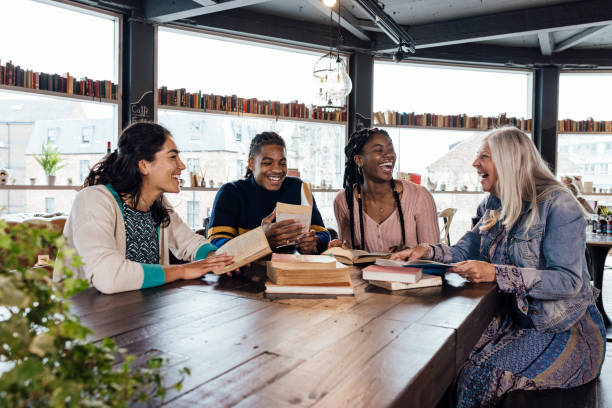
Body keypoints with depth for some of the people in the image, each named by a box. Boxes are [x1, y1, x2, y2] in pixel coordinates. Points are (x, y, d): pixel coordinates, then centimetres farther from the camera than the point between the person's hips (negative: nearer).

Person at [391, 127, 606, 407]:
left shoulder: (558, 204, -16)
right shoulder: (497, 205, 7)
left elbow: (569, 281, -23)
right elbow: (466, 251, 10)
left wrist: (497, 274, -34)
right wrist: (428, 252, -10)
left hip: (565, 329, -6)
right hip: (512, 318, 6)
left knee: (483, 378, -25)